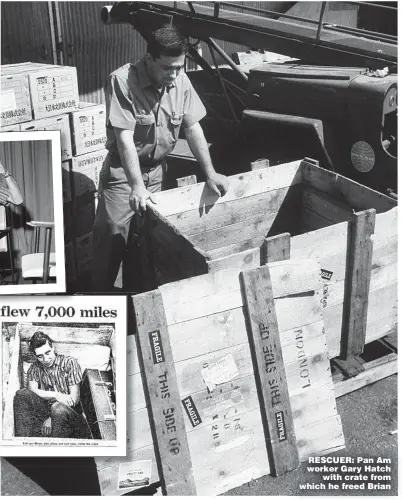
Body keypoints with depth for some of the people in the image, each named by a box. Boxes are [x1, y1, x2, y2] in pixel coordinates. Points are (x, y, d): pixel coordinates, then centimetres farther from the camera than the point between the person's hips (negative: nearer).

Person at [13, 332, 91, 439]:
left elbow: (74, 398, -7)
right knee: (21, 394, -20)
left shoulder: (69, 362, -1)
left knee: (58, 408, -39)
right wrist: (55, 395, -21)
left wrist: (51, 419, -14)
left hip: (70, 411, -4)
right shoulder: (35, 368, 12)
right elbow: (32, 390, -6)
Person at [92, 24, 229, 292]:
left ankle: (135, 294, 28)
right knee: (112, 237, -6)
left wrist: (210, 173, -4)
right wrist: (137, 186, -34)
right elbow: (125, 138, -26)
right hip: (122, 171, -4)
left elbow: (192, 128, 1)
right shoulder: (122, 81, -21)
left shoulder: (180, 81, -5)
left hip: (158, 170, 5)